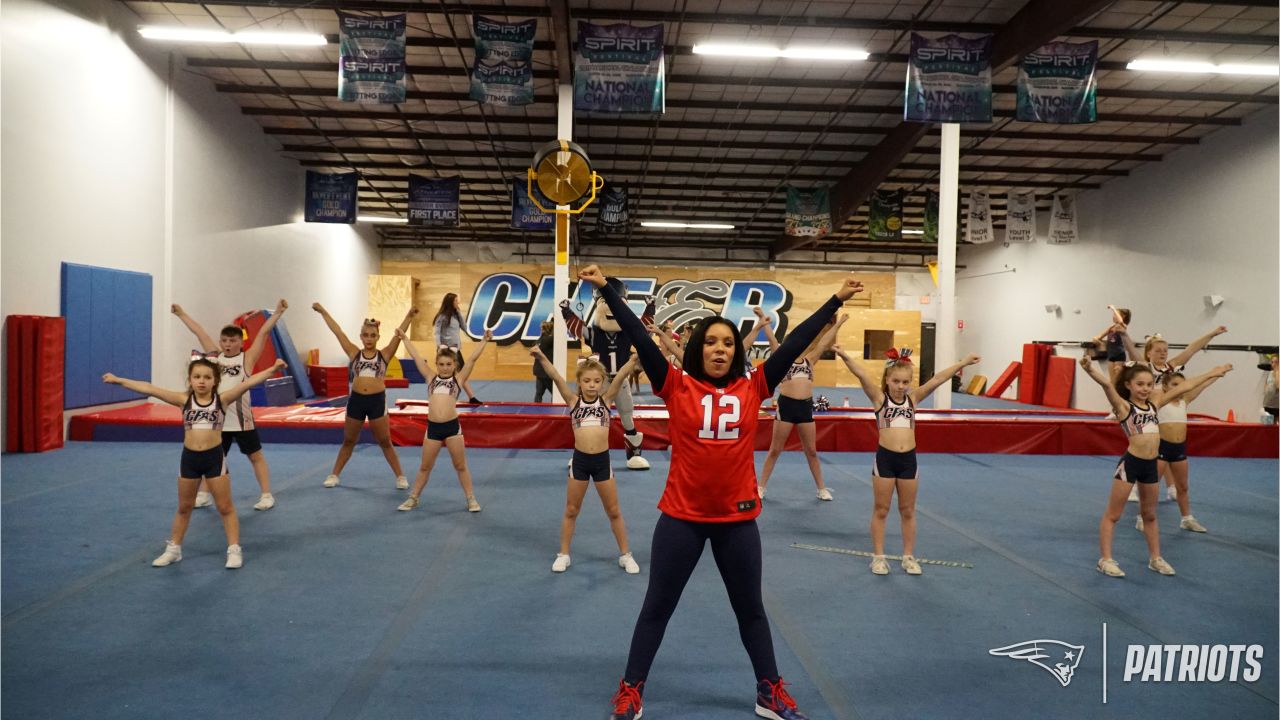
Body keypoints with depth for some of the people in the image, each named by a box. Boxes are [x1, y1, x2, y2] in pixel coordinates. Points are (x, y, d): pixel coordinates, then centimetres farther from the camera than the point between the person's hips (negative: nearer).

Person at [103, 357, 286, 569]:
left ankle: (234, 550, 13)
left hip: (215, 457, -3)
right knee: (184, 507, 19)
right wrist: (118, 380, -7)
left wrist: (272, 369, -32)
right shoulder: (184, 399, -2)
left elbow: (248, 382, -20)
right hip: (189, 457, 3)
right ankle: (173, 549, 33)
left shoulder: (222, 399, -8)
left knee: (225, 507, 6)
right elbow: (149, 389, -5)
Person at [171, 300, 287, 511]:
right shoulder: (215, 356, 8)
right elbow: (199, 332, 13)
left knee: (256, 456, 5)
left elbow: (264, 333, -10)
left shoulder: (247, 358, -3)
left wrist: (277, 312, -15)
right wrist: (181, 314, 21)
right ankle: (204, 494, 29)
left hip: (241, 419, -4)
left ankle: (266, 495, 10)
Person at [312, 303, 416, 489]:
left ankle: (400, 477, 13)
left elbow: (399, 335, -10)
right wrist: (322, 311, 2)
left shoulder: (384, 354, 0)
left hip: (377, 400, -2)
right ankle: (334, 475, 28)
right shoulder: (354, 353, 3)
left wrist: (409, 317, -22)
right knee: (348, 441, 15)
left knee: (385, 442, 5)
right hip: (356, 400, 2)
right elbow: (337, 331, 2)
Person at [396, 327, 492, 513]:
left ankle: (471, 499, 16)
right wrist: (404, 338, 19)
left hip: (452, 427, -2)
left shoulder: (458, 379, 6)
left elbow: (473, 359, 2)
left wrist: (484, 341, -2)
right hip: (432, 428, 2)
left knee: (460, 466, 7)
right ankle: (413, 498, 26)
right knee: (425, 467, 13)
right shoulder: (431, 378, 12)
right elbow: (416, 357, 15)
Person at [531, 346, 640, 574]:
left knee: (613, 511, 12)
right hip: (579, 460, 0)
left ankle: (625, 554, 26)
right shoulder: (573, 400, -1)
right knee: (571, 510, 14)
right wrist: (541, 357, -28)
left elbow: (621, 376, -12)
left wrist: (636, 358, -25)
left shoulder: (606, 399, 0)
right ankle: (563, 554, 28)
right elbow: (556, 377, -14)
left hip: (602, 460, 0)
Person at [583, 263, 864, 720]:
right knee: (657, 606, 12)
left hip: (738, 518, 2)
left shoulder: (753, 388, -2)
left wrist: (836, 301, 0)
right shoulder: (677, 386, -7)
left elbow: (795, 343, -1)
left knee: (750, 608, 19)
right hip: (682, 517, -2)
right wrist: (606, 289, -17)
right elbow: (638, 337, -12)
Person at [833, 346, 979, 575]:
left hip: (909, 459, 3)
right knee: (881, 510, 8)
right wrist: (845, 357, -30)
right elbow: (861, 375, -17)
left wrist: (963, 363, -2)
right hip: (885, 458, -3)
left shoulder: (913, 398, 7)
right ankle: (878, 556, 17)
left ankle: (908, 557, 25)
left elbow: (937, 380, 1)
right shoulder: (879, 398, -3)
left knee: (908, 511, 13)